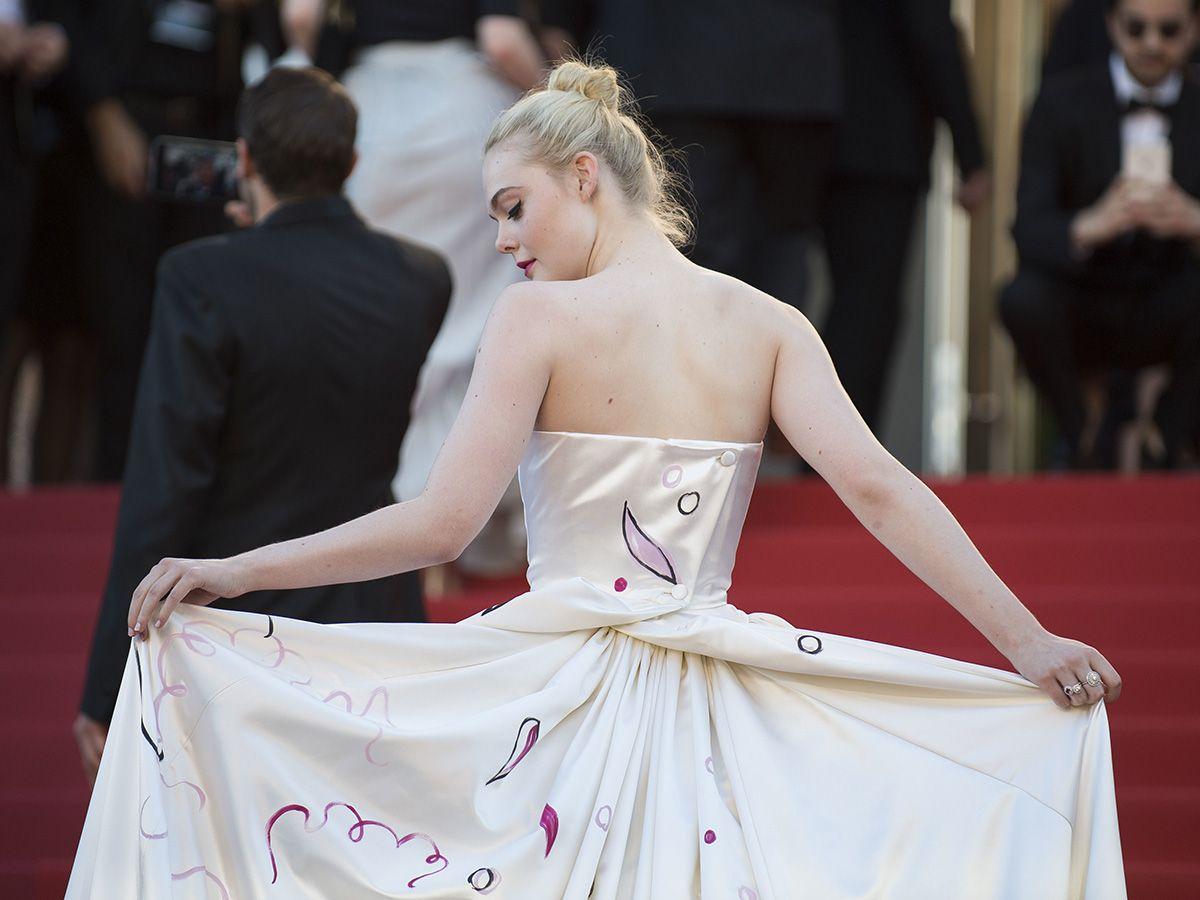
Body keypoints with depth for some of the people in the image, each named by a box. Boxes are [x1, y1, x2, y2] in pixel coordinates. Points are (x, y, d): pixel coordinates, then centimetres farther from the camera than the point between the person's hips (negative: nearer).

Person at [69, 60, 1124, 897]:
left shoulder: (541, 316, -7)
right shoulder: (768, 325, 3)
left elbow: (441, 523, -13)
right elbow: (877, 486, -7)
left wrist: (233, 572, -7)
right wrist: (1032, 644, -6)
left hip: (556, 697, -3)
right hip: (710, 716, 4)